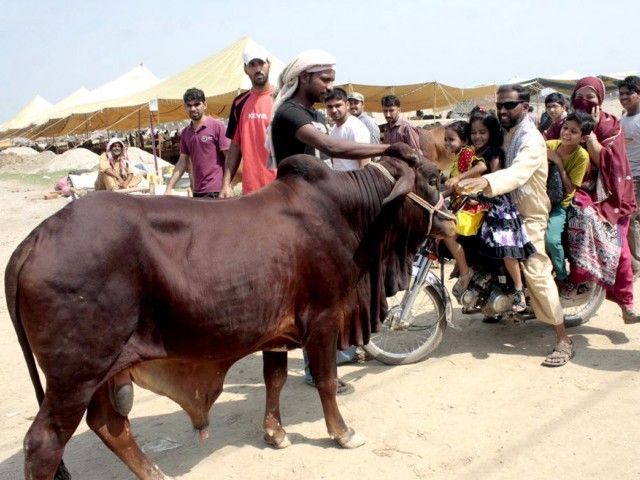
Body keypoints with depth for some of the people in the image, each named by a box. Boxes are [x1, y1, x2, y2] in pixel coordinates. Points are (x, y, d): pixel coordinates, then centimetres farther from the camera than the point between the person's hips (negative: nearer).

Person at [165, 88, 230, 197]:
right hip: (197, 191, 6)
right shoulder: (185, 133, 13)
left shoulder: (217, 126, -5)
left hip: (215, 192, -6)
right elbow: (182, 163, 15)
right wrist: (169, 188, 7)